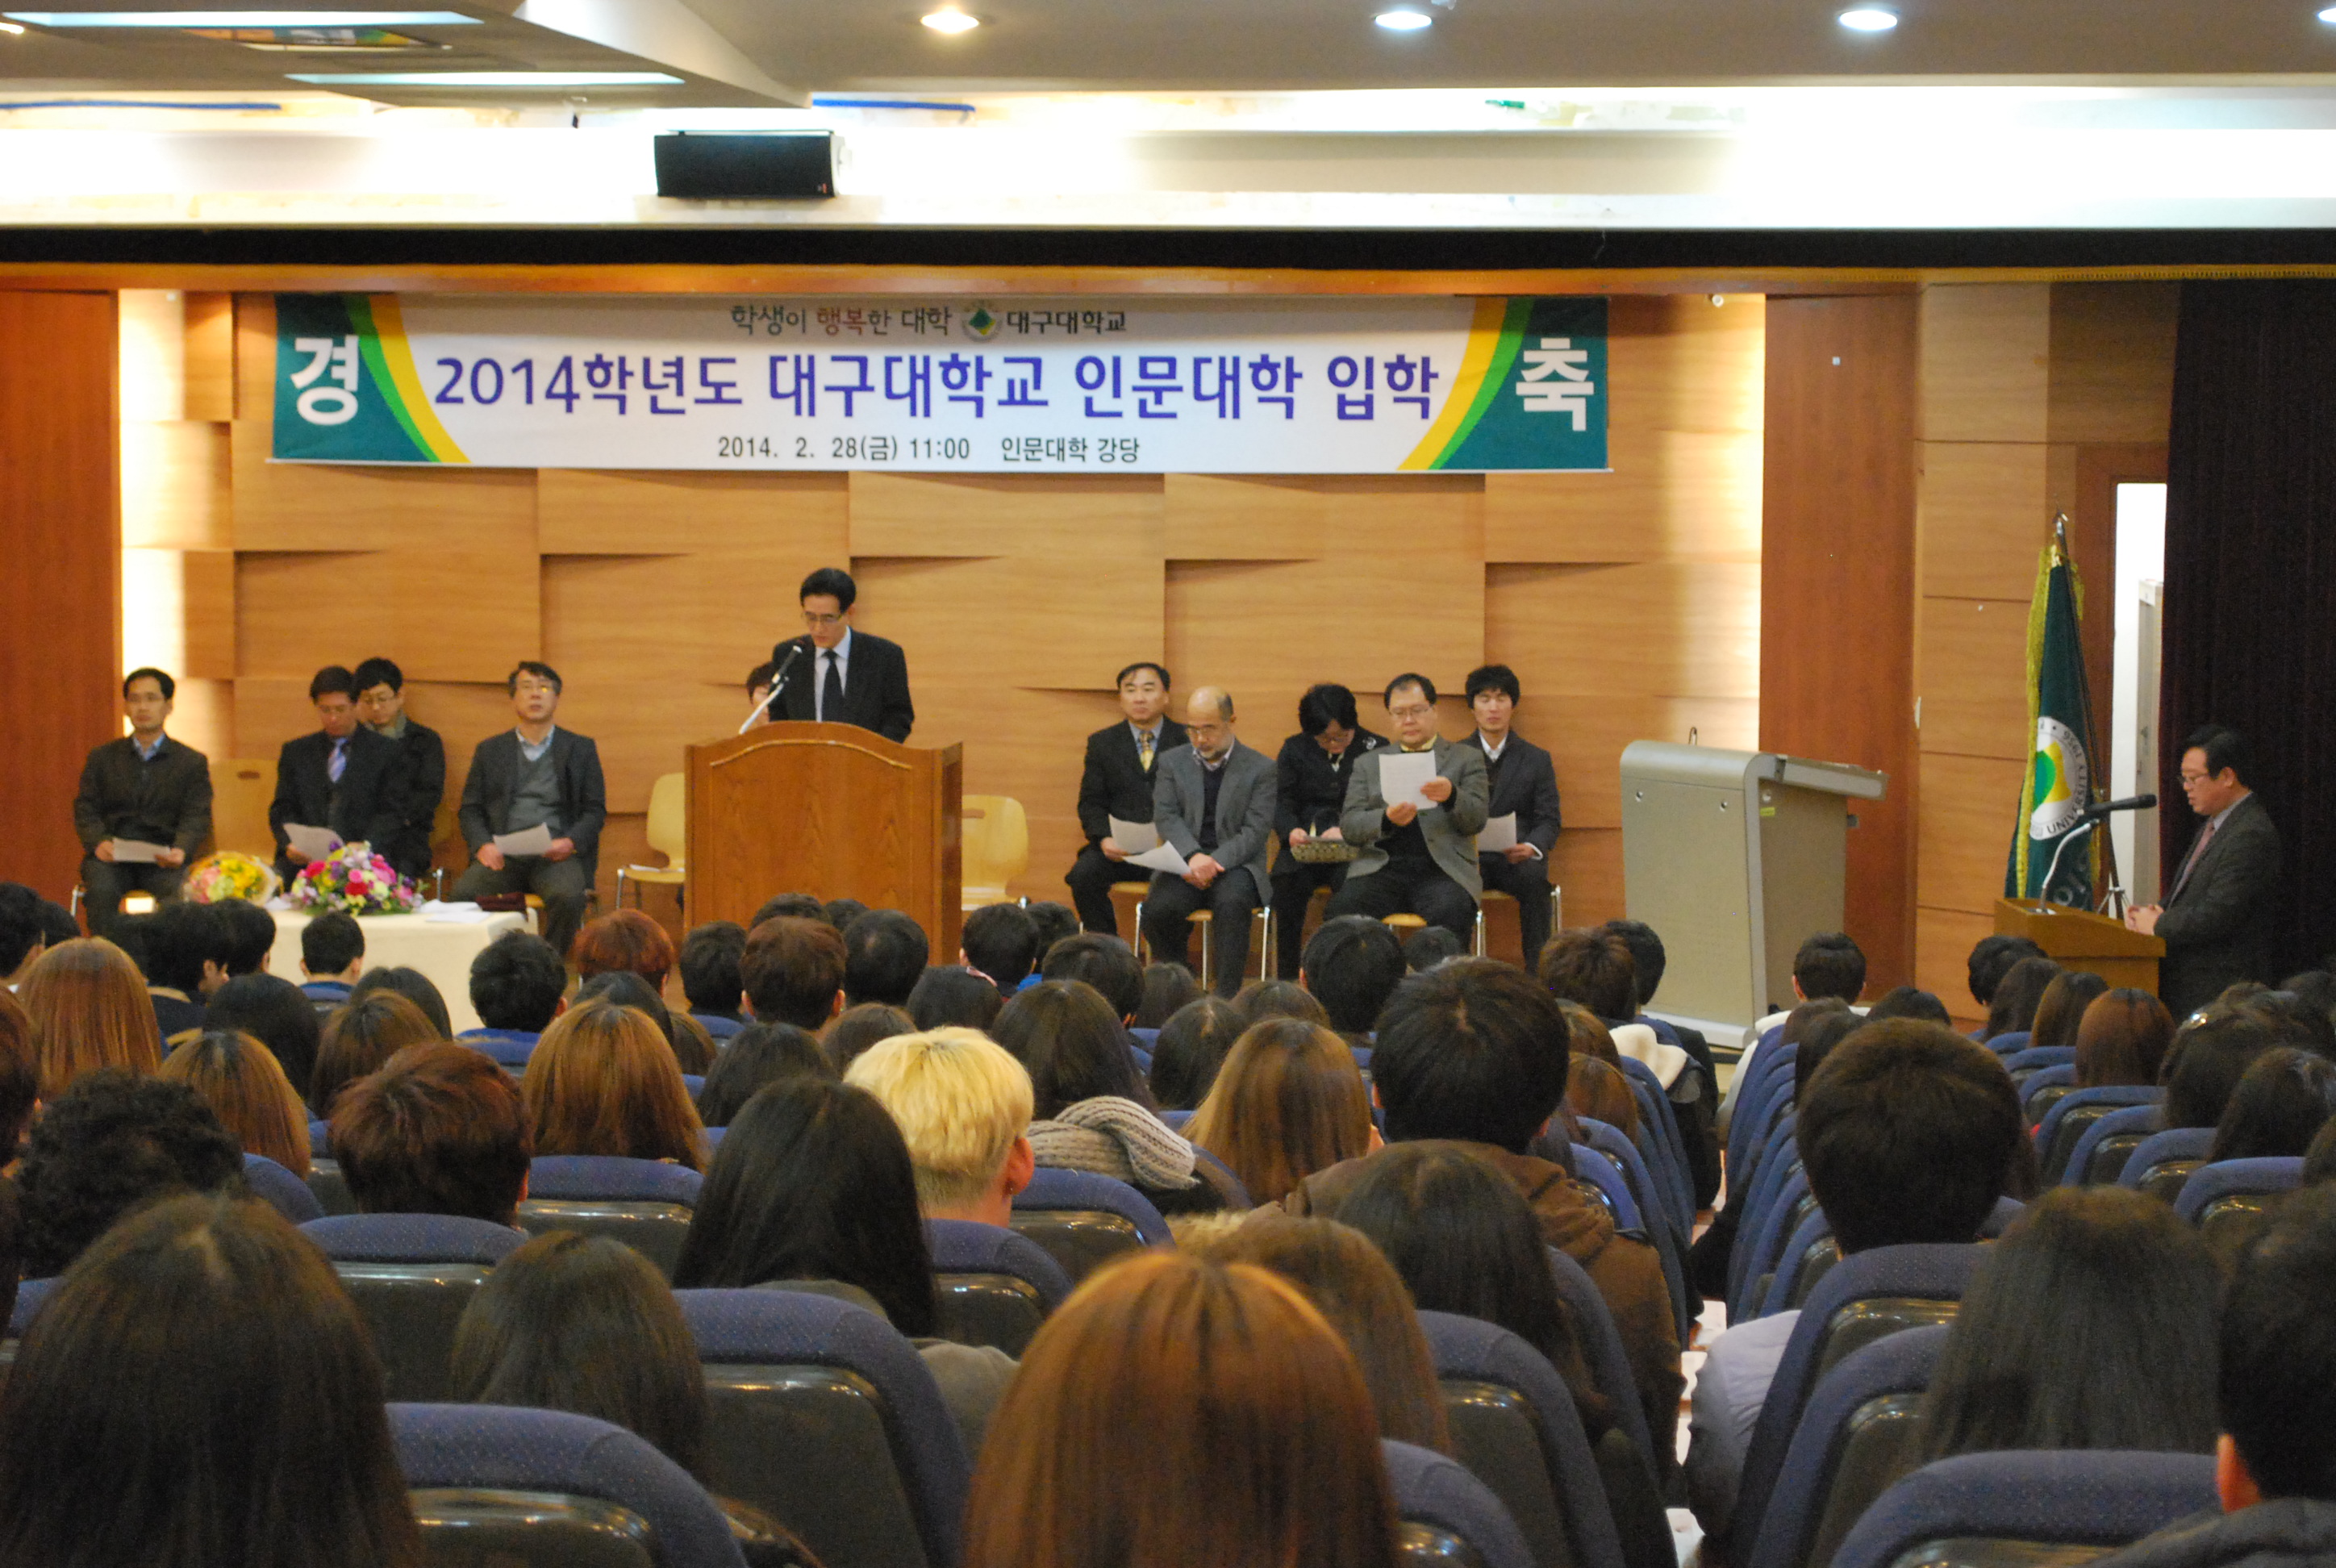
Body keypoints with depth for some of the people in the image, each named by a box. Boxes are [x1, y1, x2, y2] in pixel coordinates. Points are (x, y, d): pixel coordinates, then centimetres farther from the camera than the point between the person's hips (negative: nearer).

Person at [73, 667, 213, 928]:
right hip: (112, 857, 1)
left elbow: (196, 818, 3)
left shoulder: (193, 762, 13)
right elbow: (85, 810, 8)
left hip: (163, 860, -1)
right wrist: (98, 842, -14)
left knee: (179, 893, -33)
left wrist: (180, 850, -19)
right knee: (101, 892, -32)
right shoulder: (102, 758, 18)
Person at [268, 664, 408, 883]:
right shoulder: (295, 752, 19)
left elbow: (391, 813, 3)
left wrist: (365, 846, -16)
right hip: (304, 860, 2)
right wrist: (289, 844, -8)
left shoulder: (386, 752, 9)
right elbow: (283, 809, 14)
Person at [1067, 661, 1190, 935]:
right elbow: (1091, 803, 11)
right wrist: (1104, 839, -10)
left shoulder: (1187, 741, 9)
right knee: (1083, 874, -27)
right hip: (1119, 847, 2)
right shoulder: (1102, 743, 15)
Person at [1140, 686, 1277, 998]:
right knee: (1158, 910, -29)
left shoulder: (1260, 768, 4)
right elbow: (1166, 817, 0)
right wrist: (1193, 856, -20)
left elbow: (1256, 832, -4)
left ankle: (1227, 994, -31)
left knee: (1231, 903, -37)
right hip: (1184, 863, 2)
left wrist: (1213, 863, -19)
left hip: (1236, 864, -2)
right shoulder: (1172, 763, 13)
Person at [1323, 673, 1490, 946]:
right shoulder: (1368, 763, 21)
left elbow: (1476, 820, 4)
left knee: (1452, 913, -36)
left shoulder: (1467, 758, 17)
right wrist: (1387, 819, -12)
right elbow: (1348, 826, 9)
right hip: (1382, 867, 1)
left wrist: (1451, 796, -19)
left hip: (1442, 869, -1)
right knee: (1341, 909, -30)